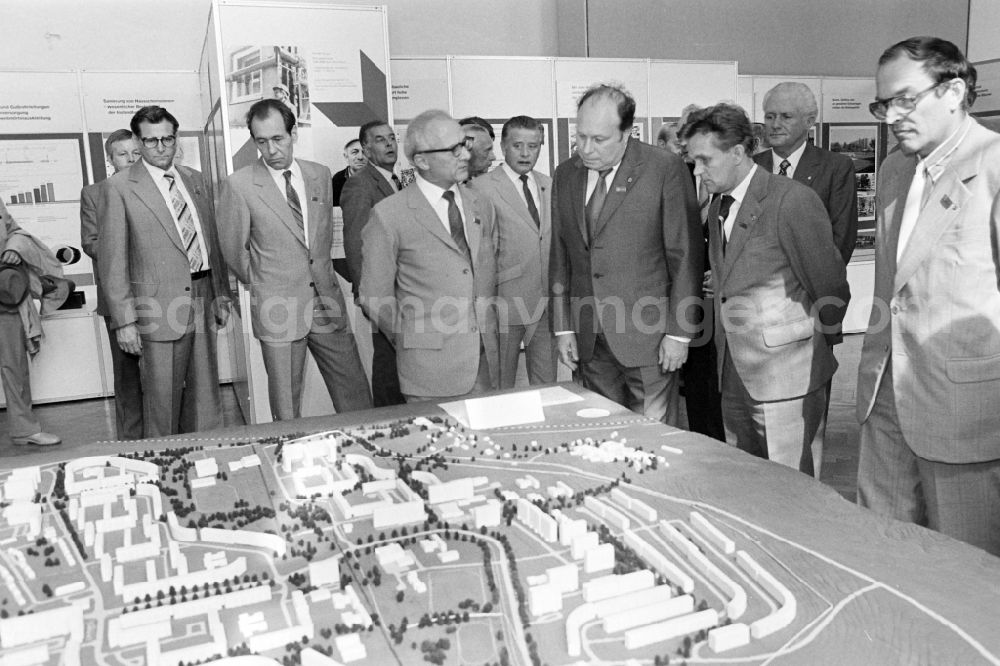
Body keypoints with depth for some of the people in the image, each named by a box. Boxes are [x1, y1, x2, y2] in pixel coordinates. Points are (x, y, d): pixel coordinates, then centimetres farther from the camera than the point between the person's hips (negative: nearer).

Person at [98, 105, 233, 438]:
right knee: (162, 401, 1)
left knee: (205, 398, 13)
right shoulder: (119, 188, -4)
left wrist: (221, 294, 12)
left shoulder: (195, 179, 12)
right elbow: (111, 260, -6)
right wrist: (124, 320, -11)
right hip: (160, 308, -5)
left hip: (202, 299, 5)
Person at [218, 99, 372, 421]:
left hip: (327, 301, 4)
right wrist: (262, 284, 12)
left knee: (356, 394, 9)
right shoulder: (238, 186, -8)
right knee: (287, 406, 5)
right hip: (278, 309, -4)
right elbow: (233, 250, 1)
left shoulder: (321, 175, 6)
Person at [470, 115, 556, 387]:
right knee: (499, 387, 7)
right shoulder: (482, 187, -8)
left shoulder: (548, 185, 12)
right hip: (505, 301, -5)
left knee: (547, 384, 13)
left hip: (546, 303, 5)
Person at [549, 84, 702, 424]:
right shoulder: (566, 174, 8)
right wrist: (563, 328, 8)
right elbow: (560, 255, 12)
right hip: (589, 340, 4)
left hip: (648, 337, -4)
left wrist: (679, 332, -8)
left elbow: (685, 255, -6)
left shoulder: (666, 169, -7)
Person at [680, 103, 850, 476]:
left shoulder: (792, 200, -15)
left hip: (787, 376, -7)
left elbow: (831, 291, -9)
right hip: (734, 374, 8)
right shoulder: (718, 207, 11)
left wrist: (810, 341, 3)